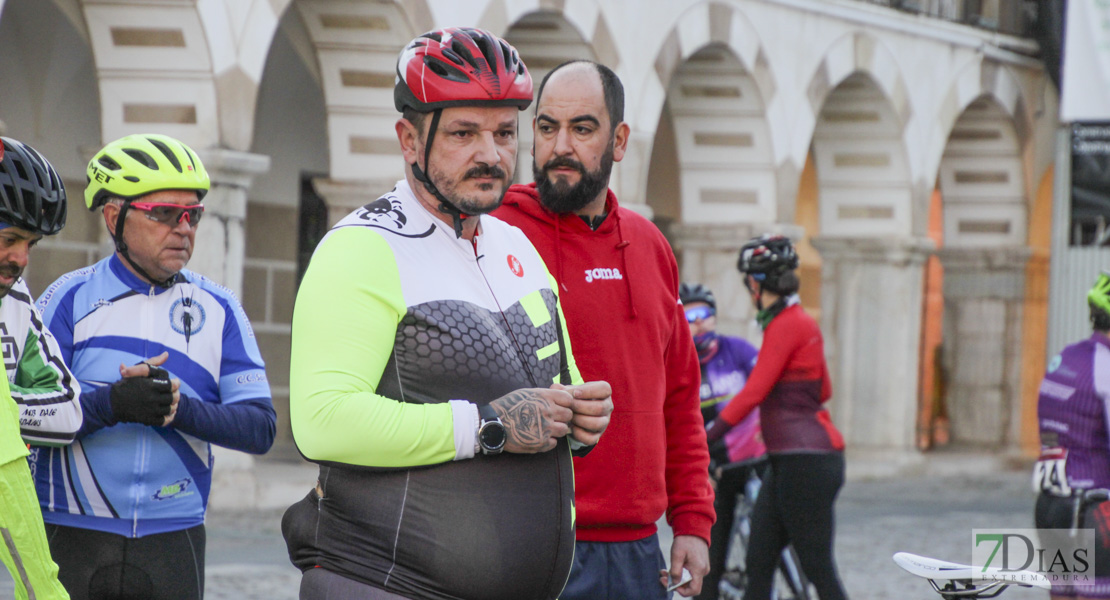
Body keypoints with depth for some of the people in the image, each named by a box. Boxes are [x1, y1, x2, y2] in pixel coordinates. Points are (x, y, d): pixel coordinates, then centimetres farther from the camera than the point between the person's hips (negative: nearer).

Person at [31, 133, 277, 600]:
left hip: (173, 541, 2)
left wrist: (180, 408, -17)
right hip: (72, 539, -2)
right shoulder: (70, 299, 2)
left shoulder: (218, 309, 8)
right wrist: (112, 404, -24)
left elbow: (260, 428, 1)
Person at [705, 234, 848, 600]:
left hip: (806, 462, -10)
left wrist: (706, 437, -20)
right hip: (787, 463, 10)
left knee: (818, 570, -6)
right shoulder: (799, 323, 15)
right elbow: (823, 391, 25)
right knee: (758, 565, 8)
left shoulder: (786, 326, -14)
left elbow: (754, 391, -20)